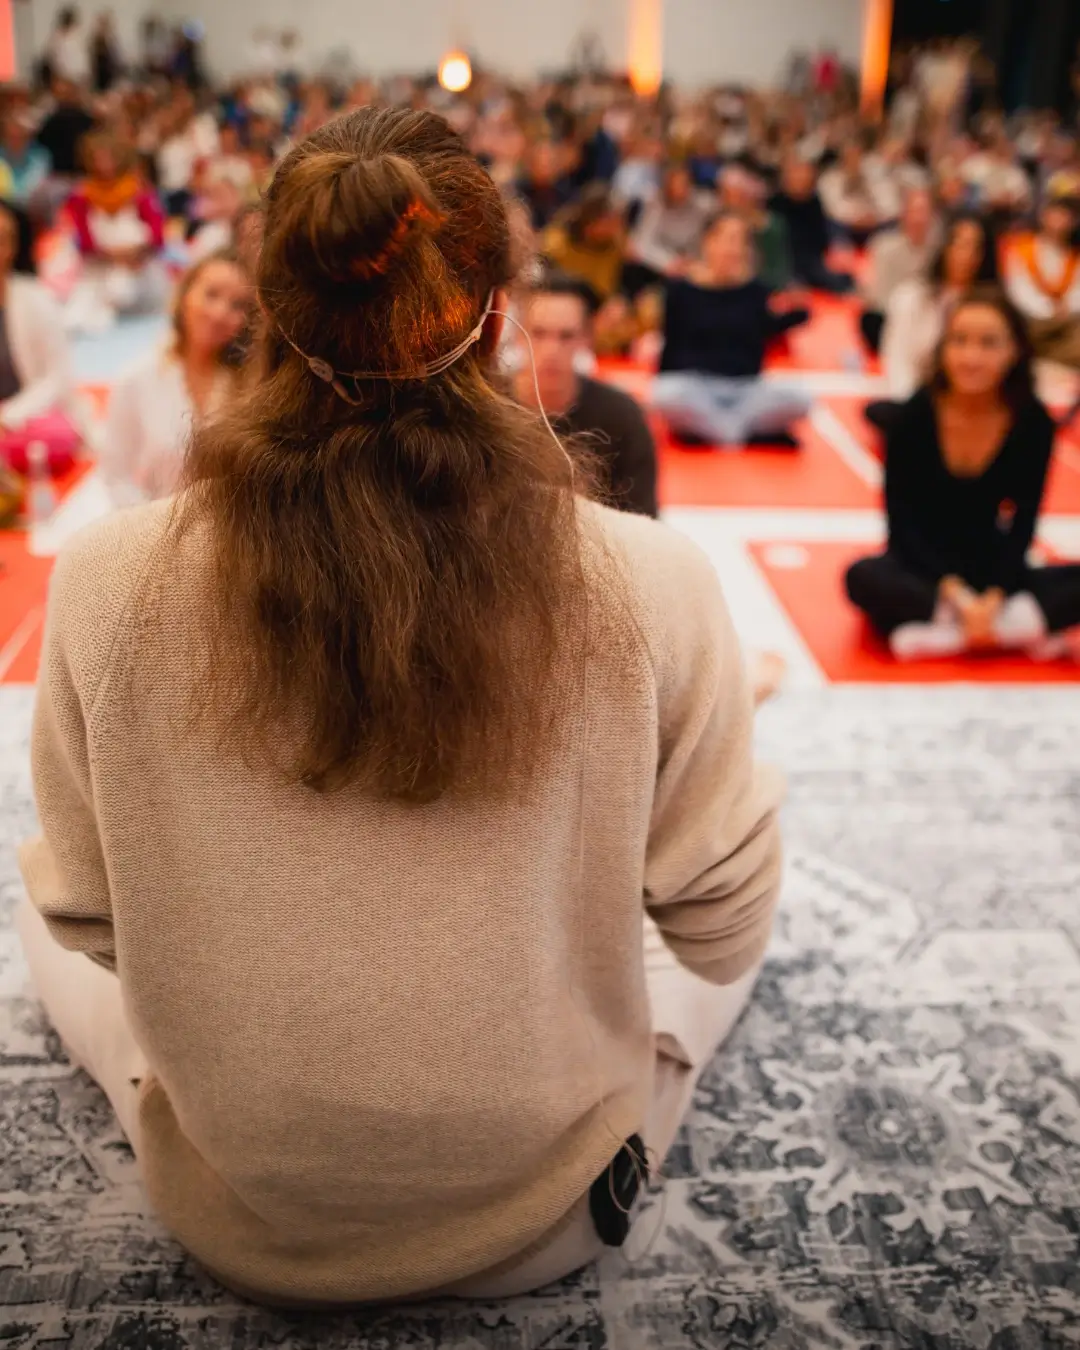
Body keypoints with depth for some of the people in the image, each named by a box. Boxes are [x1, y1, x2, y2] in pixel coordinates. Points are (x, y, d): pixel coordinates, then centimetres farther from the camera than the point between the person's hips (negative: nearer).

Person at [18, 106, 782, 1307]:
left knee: (37, 899, 28)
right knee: (750, 879, 26)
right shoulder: (653, 588, -24)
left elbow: (88, 921, -6)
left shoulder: (110, 586, -21)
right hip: (550, 1221, 0)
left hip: (236, 1230, 1)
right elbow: (719, 925, -9)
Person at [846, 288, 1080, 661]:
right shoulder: (916, 415, -15)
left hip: (993, 572, 2)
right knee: (864, 578, -33)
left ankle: (941, 631, -30)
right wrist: (954, 592, -23)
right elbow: (903, 521, -12)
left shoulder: (1034, 422, -11)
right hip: (923, 571, -2)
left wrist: (992, 598, -22)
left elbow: (1022, 526, -7)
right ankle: (1020, 627, -31)